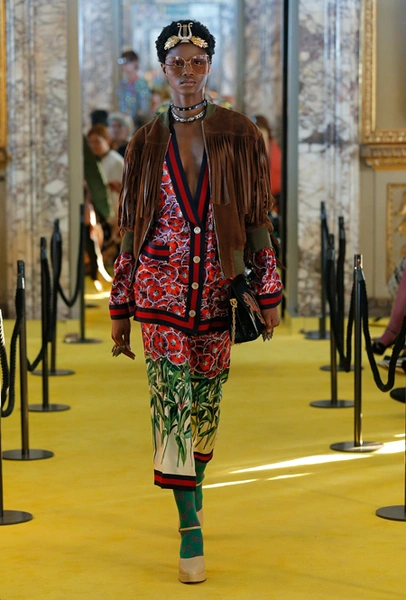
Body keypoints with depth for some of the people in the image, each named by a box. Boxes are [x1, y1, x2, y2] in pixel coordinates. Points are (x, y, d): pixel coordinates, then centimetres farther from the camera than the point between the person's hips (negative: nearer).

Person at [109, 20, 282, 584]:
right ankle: (191, 533, -11)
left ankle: (195, 491, 36)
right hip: (161, 286, -1)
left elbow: (258, 219, 4)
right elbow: (131, 229, 9)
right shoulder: (148, 142, 7)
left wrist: (269, 292, -2)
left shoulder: (239, 134, 4)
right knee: (171, 396, -11)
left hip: (216, 288, 1)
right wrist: (120, 311, 7)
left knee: (207, 396, 10)